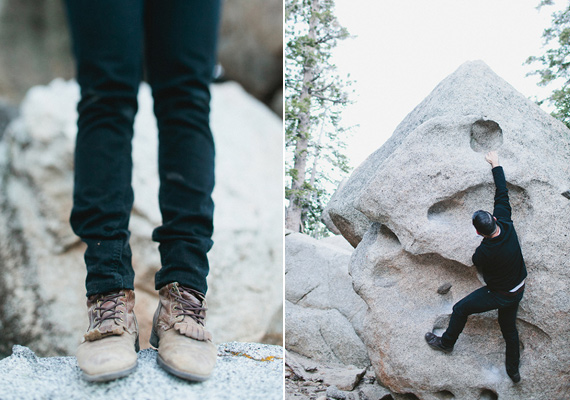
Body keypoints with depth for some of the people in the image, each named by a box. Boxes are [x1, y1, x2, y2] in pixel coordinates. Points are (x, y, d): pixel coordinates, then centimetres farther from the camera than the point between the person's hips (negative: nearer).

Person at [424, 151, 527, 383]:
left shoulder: (485, 252, -35)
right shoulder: (505, 223, -21)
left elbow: (477, 263, -8)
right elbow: (502, 193, -9)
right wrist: (495, 165, 1)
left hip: (500, 295, -7)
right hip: (518, 290, 7)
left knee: (460, 309, 10)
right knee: (509, 328, 24)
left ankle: (446, 343, 30)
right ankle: (513, 370, 39)